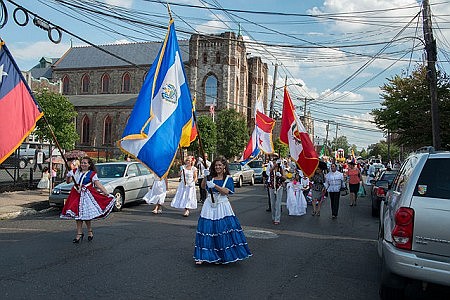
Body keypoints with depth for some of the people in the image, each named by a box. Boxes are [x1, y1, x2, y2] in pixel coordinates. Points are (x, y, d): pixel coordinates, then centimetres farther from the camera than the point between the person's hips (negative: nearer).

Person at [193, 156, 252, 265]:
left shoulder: (228, 178, 2)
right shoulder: (211, 177, 9)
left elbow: (226, 191, -10)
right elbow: (203, 186, -4)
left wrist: (215, 186, -22)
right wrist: (205, 177, -22)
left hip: (222, 206, -2)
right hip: (210, 205, 2)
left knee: (223, 230, -4)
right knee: (207, 228, -1)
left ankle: (223, 255, 12)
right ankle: (203, 256, 6)